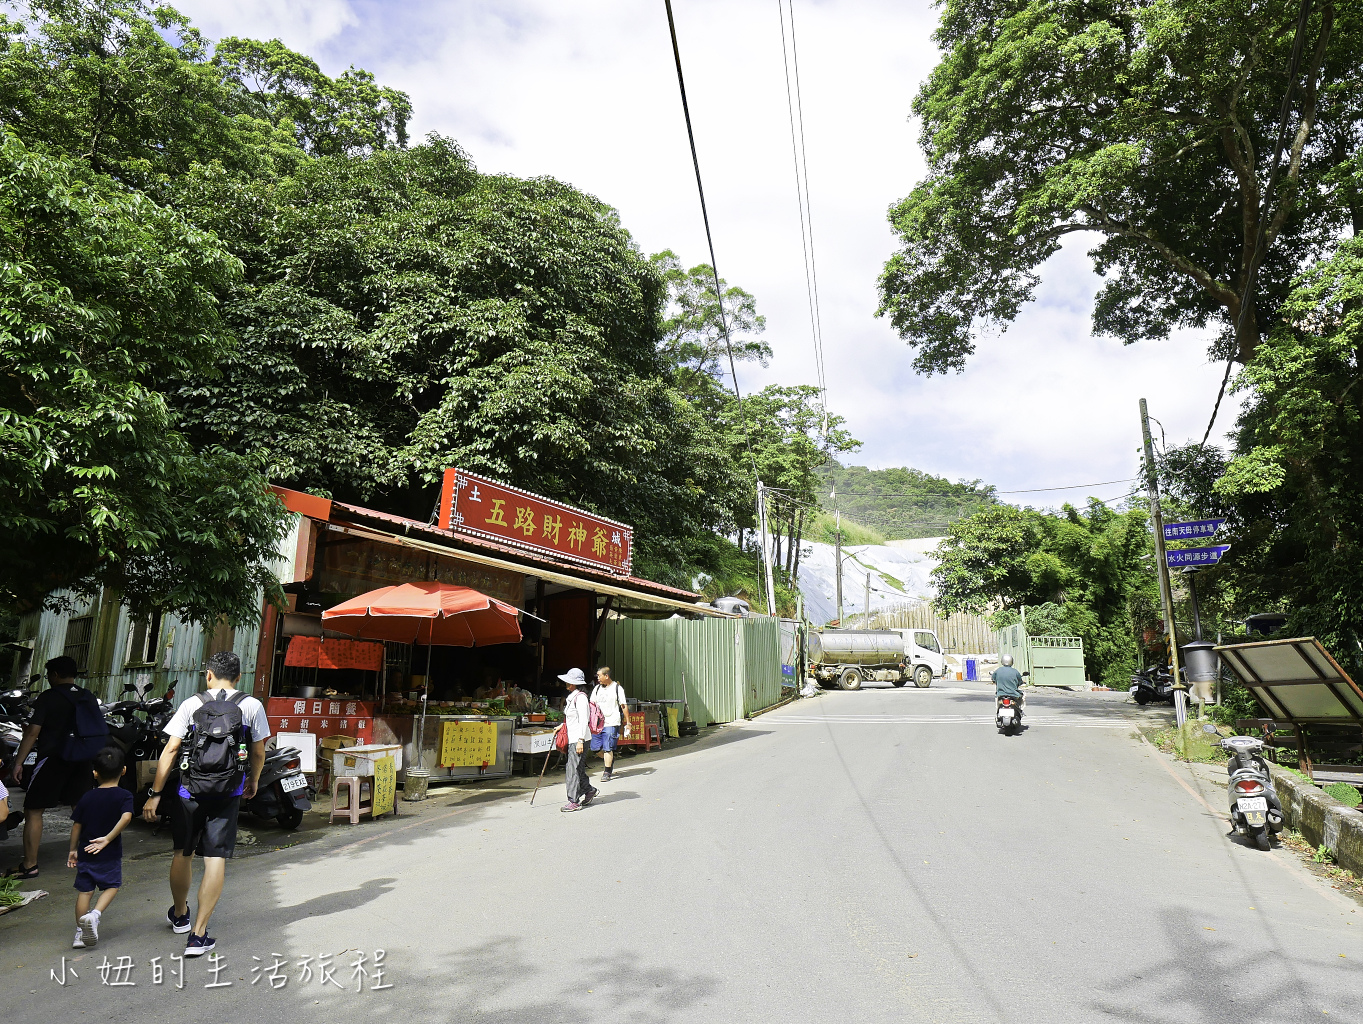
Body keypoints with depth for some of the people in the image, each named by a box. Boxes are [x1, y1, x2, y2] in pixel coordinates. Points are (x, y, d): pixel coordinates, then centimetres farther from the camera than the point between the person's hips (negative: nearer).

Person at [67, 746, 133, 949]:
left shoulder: (87, 797, 2)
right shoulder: (124, 796, -8)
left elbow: (76, 825, 6)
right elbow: (126, 817, -24)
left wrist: (73, 849, 17)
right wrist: (107, 838, -16)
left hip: (85, 852, 3)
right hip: (110, 854, -3)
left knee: (84, 890, 12)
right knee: (112, 886, 12)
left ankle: (80, 932, 15)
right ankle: (95, 914, -12)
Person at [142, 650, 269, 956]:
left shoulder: (191, 704, -2)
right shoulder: (252, 706, -1)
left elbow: (170, 750, -6)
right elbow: (258, 753, 5)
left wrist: (155, 794, -2)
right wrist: (253, 781, 23)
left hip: (189, 791, 2)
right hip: (228, 794, -2)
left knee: (183, 853, 21)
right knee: (215, 860, 2)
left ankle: (179, 914, 42)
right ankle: (198, 935, 0)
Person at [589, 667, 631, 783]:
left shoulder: (617, 688, -2)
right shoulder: (597, 688, 13)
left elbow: (624, 706, 0)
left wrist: (628, 723, -2)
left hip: (611, 723, -5)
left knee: (608, 749, -7)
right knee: (595, 748, 5)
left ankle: (607, 773, 5)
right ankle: (610, 760, 31)